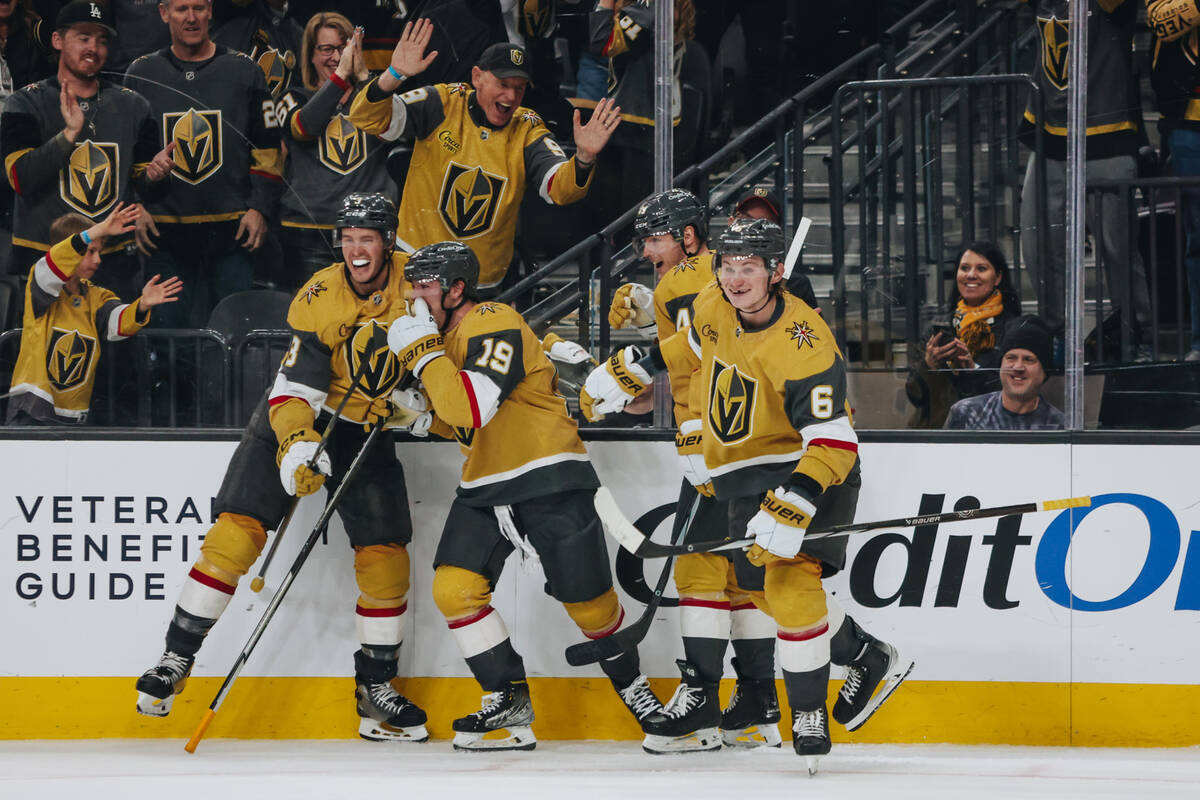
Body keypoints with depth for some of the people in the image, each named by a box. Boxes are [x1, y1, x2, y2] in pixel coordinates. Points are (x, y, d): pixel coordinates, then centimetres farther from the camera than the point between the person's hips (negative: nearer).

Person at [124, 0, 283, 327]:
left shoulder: (243, 71, 7)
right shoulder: (141, 74, 9)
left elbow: (267, 149, 8)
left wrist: (260, 208, -3)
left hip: (232, 228, -1)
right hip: (163, 227, 1)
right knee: (169, 325, 1)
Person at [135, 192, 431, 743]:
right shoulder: (318, 300, -20)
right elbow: (294, 390, -23)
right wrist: (297, 445, -40)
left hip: (368, 429, 3)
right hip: (299, 417, -3)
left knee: (384, 555, -4)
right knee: (237, 529, -15)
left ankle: (375, 688, 11)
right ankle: (176, 657, -8)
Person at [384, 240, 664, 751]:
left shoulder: (495, 325, -19)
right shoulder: (443, 333, 9)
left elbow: (472, 409, -33)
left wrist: (423, 352, -26)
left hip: (550, 482, -8)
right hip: (484, 488, 8)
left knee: (588, 602, 2)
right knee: (454, 589, -10)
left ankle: (629, 680, 28)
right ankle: (508, 699, -1)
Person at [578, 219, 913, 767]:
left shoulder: (804, 345, -29)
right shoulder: (713, 310, -6)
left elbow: (833, 442, -31)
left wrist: (793, 506, -42)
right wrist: (634, 369, 18)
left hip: (810, 470, -8)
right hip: (747, 472, 8)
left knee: (789, 581, -21)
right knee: (758, 586, 6)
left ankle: (809, 716, -7)